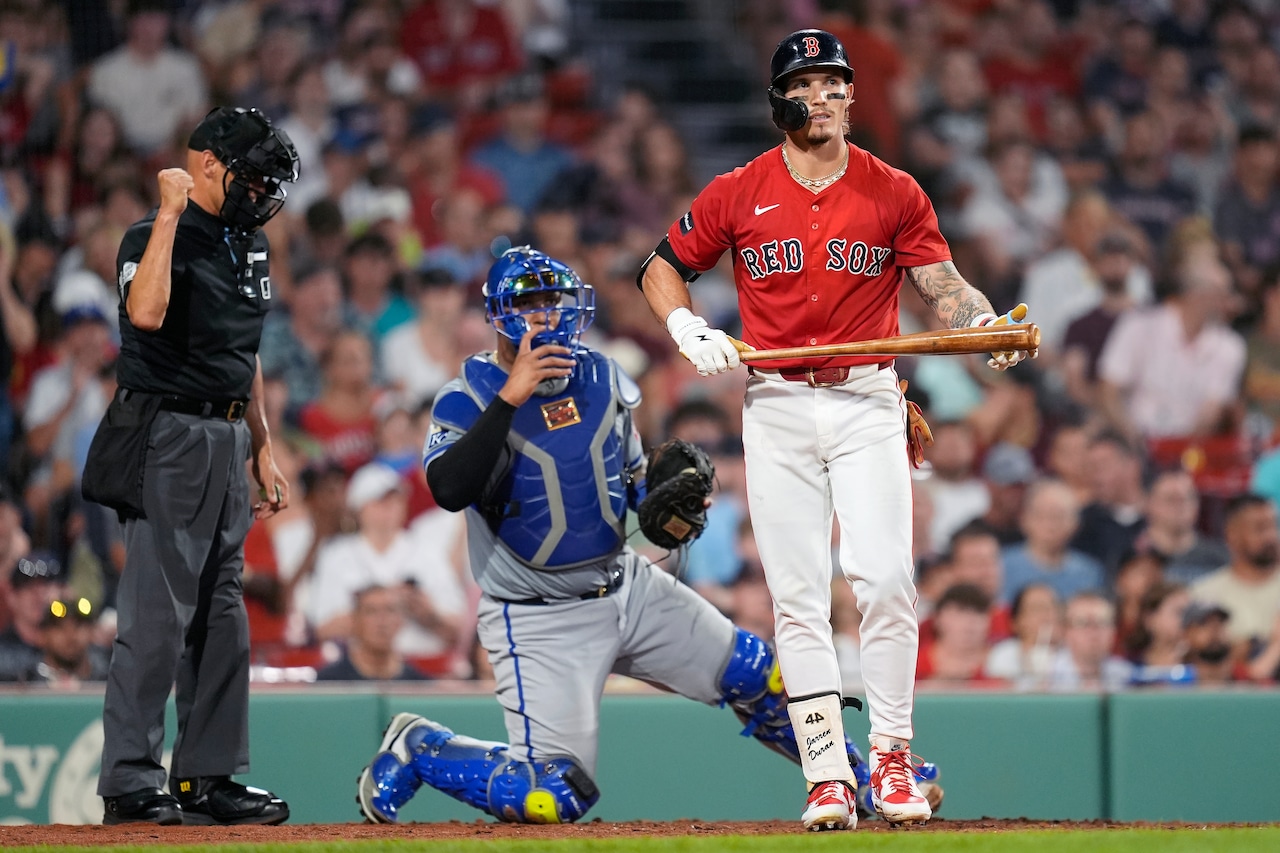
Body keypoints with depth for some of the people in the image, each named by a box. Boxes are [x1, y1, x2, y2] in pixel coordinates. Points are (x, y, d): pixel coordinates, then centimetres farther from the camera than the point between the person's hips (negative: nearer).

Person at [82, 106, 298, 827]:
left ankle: (209, 777, 15)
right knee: (160, 612, -10)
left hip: (229, 438, 9)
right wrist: (171, 213, -28)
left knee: (221, 616, 10)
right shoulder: (156, 237, -12)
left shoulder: (251, 243, 15)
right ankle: (131, 782, -8)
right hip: (168, 437, -9)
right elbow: (146, 312, -33)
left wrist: (264, 451, 20)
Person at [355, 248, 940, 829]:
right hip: (537, 620, -6)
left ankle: (863, 785, 27)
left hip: (626, 585, 6)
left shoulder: (604, 380, 3)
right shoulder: (467, 397, -14)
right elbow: (449, 491, -33)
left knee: (758, 678, 4)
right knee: (556, 799, -14)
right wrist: (511, 397, -36)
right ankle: (417, 749, 10)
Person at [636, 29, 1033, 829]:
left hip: (867, 403, -1)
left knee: (885, 579, -13)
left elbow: (943, 285, -2)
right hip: (776, 409, 1)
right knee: (798, 597, -1)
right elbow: (663, 268, 14)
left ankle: (893, 756, 0)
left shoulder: (895, 193, 3)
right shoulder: (736, 195, 4)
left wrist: (987, 323, -22)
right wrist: (687, 328, -5)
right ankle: (828, 777, 1)